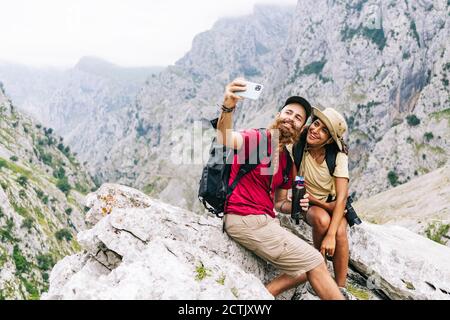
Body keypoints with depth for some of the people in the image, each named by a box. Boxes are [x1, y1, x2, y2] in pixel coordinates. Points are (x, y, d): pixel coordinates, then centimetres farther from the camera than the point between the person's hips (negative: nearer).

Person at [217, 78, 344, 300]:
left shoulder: (287, 161, 15)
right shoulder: (257, 138, -8)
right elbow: (225, 139, -31)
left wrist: (296, 206, -2)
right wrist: (228, 106, -51)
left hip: (265, 221, 9)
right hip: (246, 220, -9)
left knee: (308, 266, 13)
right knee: (314, 263, -6)